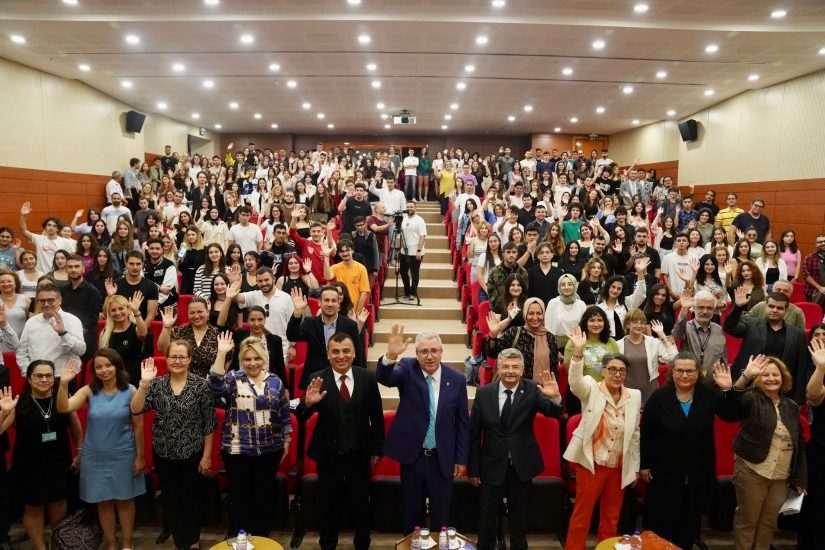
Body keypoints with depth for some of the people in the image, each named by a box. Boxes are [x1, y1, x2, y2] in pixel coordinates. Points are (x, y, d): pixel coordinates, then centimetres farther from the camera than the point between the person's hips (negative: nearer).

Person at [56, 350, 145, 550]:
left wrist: (140, 456, -5)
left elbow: (138, 425, -6)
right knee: (104, 502, 13)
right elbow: (63, 408, -18)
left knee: (125, 500, 12)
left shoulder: (130, 391, -10)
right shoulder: (89, 391, -5)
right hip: (96, 457, 2)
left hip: (123, 456, -2)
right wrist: (64, 383, -33)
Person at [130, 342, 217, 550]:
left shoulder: (200, 384, -10)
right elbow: (135, 409, -11)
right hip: (163, 454, 3)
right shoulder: (157, 383, -2)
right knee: (170, 500, 12)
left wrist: (207, 454, -7)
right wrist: (144, 383, -24)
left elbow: (209, 422, -7)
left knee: (190, 500, 8)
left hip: (192, 454, -2)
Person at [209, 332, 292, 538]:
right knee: (239, 495, 9)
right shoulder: (233, 378, -4)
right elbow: (216, 385, -27)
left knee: (265, 495, 11)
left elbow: (284, 413, 10)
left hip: (269, 449, 2)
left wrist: (286, 440, 9)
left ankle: (262, 538, 28)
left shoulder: (275, 381, 3)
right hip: (237, 449, -2)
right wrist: (221, 353, -32)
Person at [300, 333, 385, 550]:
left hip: (359, 455, 1)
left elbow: (377, 416, 1)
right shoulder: (317, 381, -12)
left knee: (361, 506, 17)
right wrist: (308, 403, -37)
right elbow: (301, 416, -16)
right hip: (329, 456, -1)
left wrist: (377, 449, 4)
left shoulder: (368, 378, -7)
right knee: (328, 507, 18)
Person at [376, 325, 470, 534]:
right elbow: (384, 378, -26)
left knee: (441, 517, 13)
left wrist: (462, 459, 2)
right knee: (411, 515, 15)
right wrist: (390, 356, -47)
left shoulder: (457, 380, -4)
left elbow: (463, 422, 2)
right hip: (412, 456, 0)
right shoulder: (408, 369, -6)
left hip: (442, 458, 0)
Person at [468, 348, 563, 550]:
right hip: (492, 465, 0)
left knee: (519, 519, 18)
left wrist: (555, 397, -46)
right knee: (486, 519, 14)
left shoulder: (532, 390, -10)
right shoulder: (484, 393, -8)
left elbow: (554, 412, -24)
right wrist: (473, 468, -1)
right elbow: (474, 434, -3)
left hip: (521, 466, 0)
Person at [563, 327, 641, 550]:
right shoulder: (591, 389, -7)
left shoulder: (634, 396, 4)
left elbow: (635, 433, 11)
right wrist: (578, 352, -45)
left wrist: (635, 466, 13)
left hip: (619, 468, 4)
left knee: (611, 518, 14)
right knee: (582, 514, 3)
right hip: (591, 464, -4)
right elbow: (575, 382, -30)